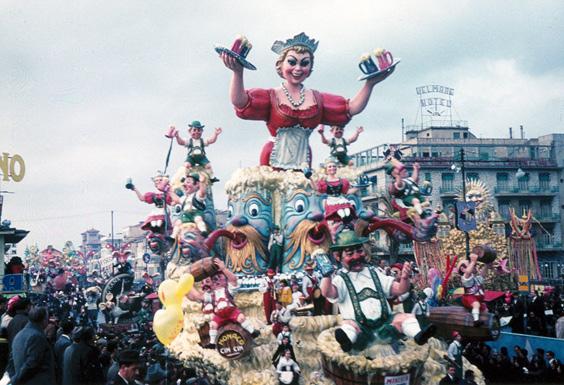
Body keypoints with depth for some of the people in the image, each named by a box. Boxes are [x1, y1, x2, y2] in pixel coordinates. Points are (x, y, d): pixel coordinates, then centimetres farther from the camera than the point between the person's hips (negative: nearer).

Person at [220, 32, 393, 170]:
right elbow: (240, 103, -18)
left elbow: (352, 108, 10)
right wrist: (238, 73, -35)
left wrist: (370, 83, -2)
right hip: (274, 164, -3)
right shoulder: (271, 96, -2)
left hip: (302, 165, 3)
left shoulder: (317, 99, 12)